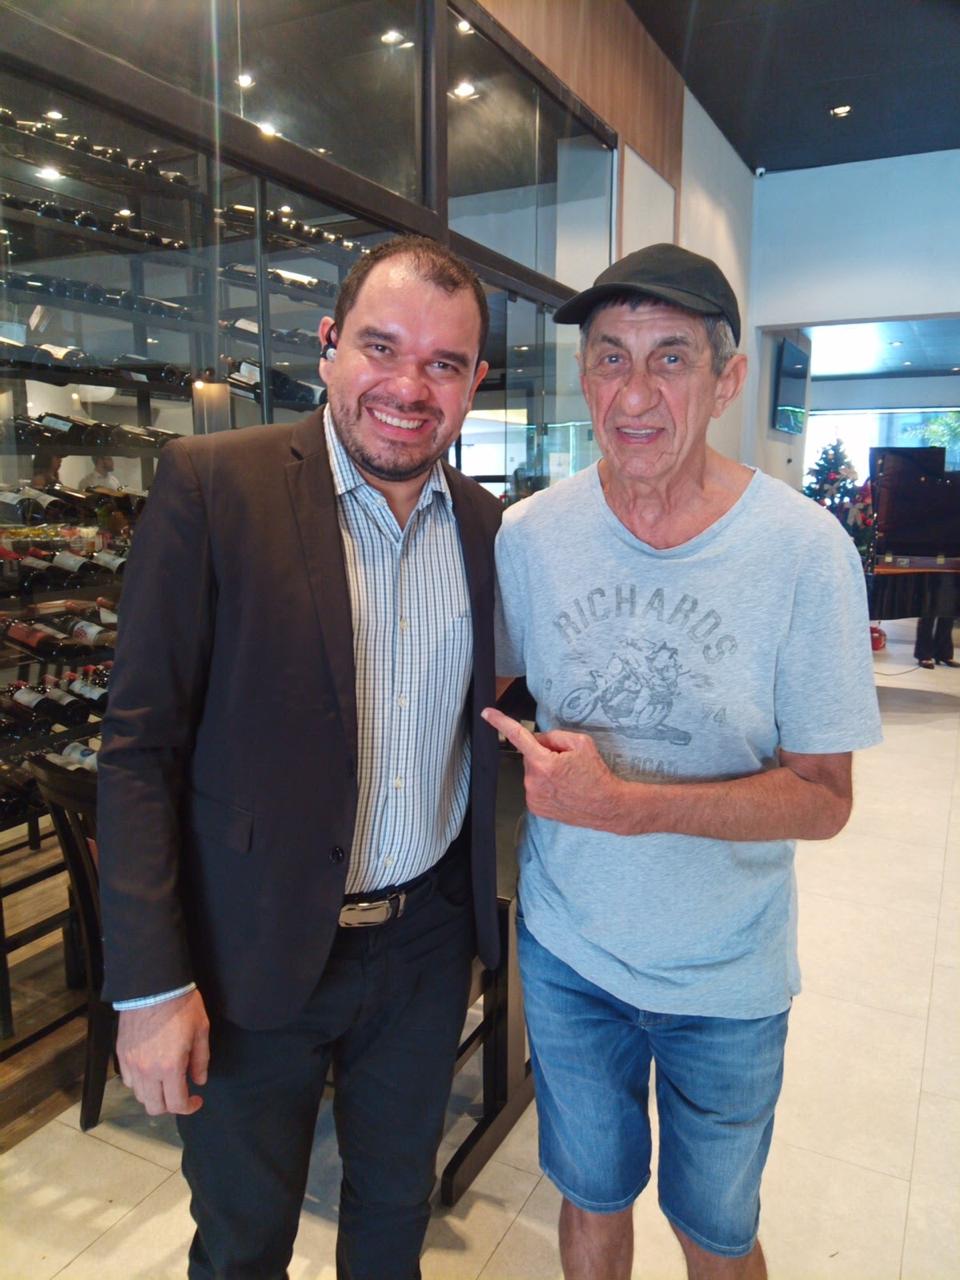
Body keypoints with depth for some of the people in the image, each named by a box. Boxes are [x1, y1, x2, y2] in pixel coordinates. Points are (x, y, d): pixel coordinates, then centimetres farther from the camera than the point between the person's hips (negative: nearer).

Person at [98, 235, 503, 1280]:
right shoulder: (211, 485, -14)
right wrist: (150, 984, -13)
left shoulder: (483, 523, 0)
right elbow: (140, 747, -13)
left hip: (427, 946, 4)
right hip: (254, 956, -3)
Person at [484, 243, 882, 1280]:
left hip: (727, 979, -1)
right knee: (591, 1197, 25)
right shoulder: (529, 534, -11)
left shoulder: (805, 550, -18)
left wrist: (623, 802, -26)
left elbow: (822, 797, -16)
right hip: (567, 950, 2)